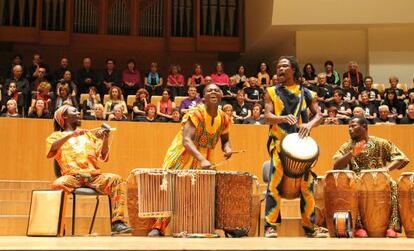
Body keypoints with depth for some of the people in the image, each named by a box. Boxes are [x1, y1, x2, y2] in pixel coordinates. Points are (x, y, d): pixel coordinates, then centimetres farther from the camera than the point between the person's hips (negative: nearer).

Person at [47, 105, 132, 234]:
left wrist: (105, 139, 4)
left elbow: (104, 157, 22)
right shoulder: (56, 136, 20)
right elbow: (50, 153, -4)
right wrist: (70, 135, -9)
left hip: (94, 175, 3)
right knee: (58, 184, -36)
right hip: (72, 176, -3)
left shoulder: (88, 134, 30)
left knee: (116, 179, -25)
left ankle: (117, 222, -31)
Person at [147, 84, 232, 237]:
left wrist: (227, 148, -12)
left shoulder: (224, 119, -2)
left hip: (204, 160, 5)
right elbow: (186, 140, -31)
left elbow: (225, 140, 14)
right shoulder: (195, 114, -20)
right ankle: (158, 227, 0)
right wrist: (202, 159, -44)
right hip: (182, 157, -5)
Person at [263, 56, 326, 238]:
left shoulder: (306, 93, 12)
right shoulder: (272, 92, 8)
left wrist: (310, 124, -16)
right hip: (279, 144, -2)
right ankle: (270, 226, -9)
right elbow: (267, 117, -3)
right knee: (275, 183, -12)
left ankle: (310, 226, 13)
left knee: (307, 184, 3)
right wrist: (283, 118, -24)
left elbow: (319, 115, 6)